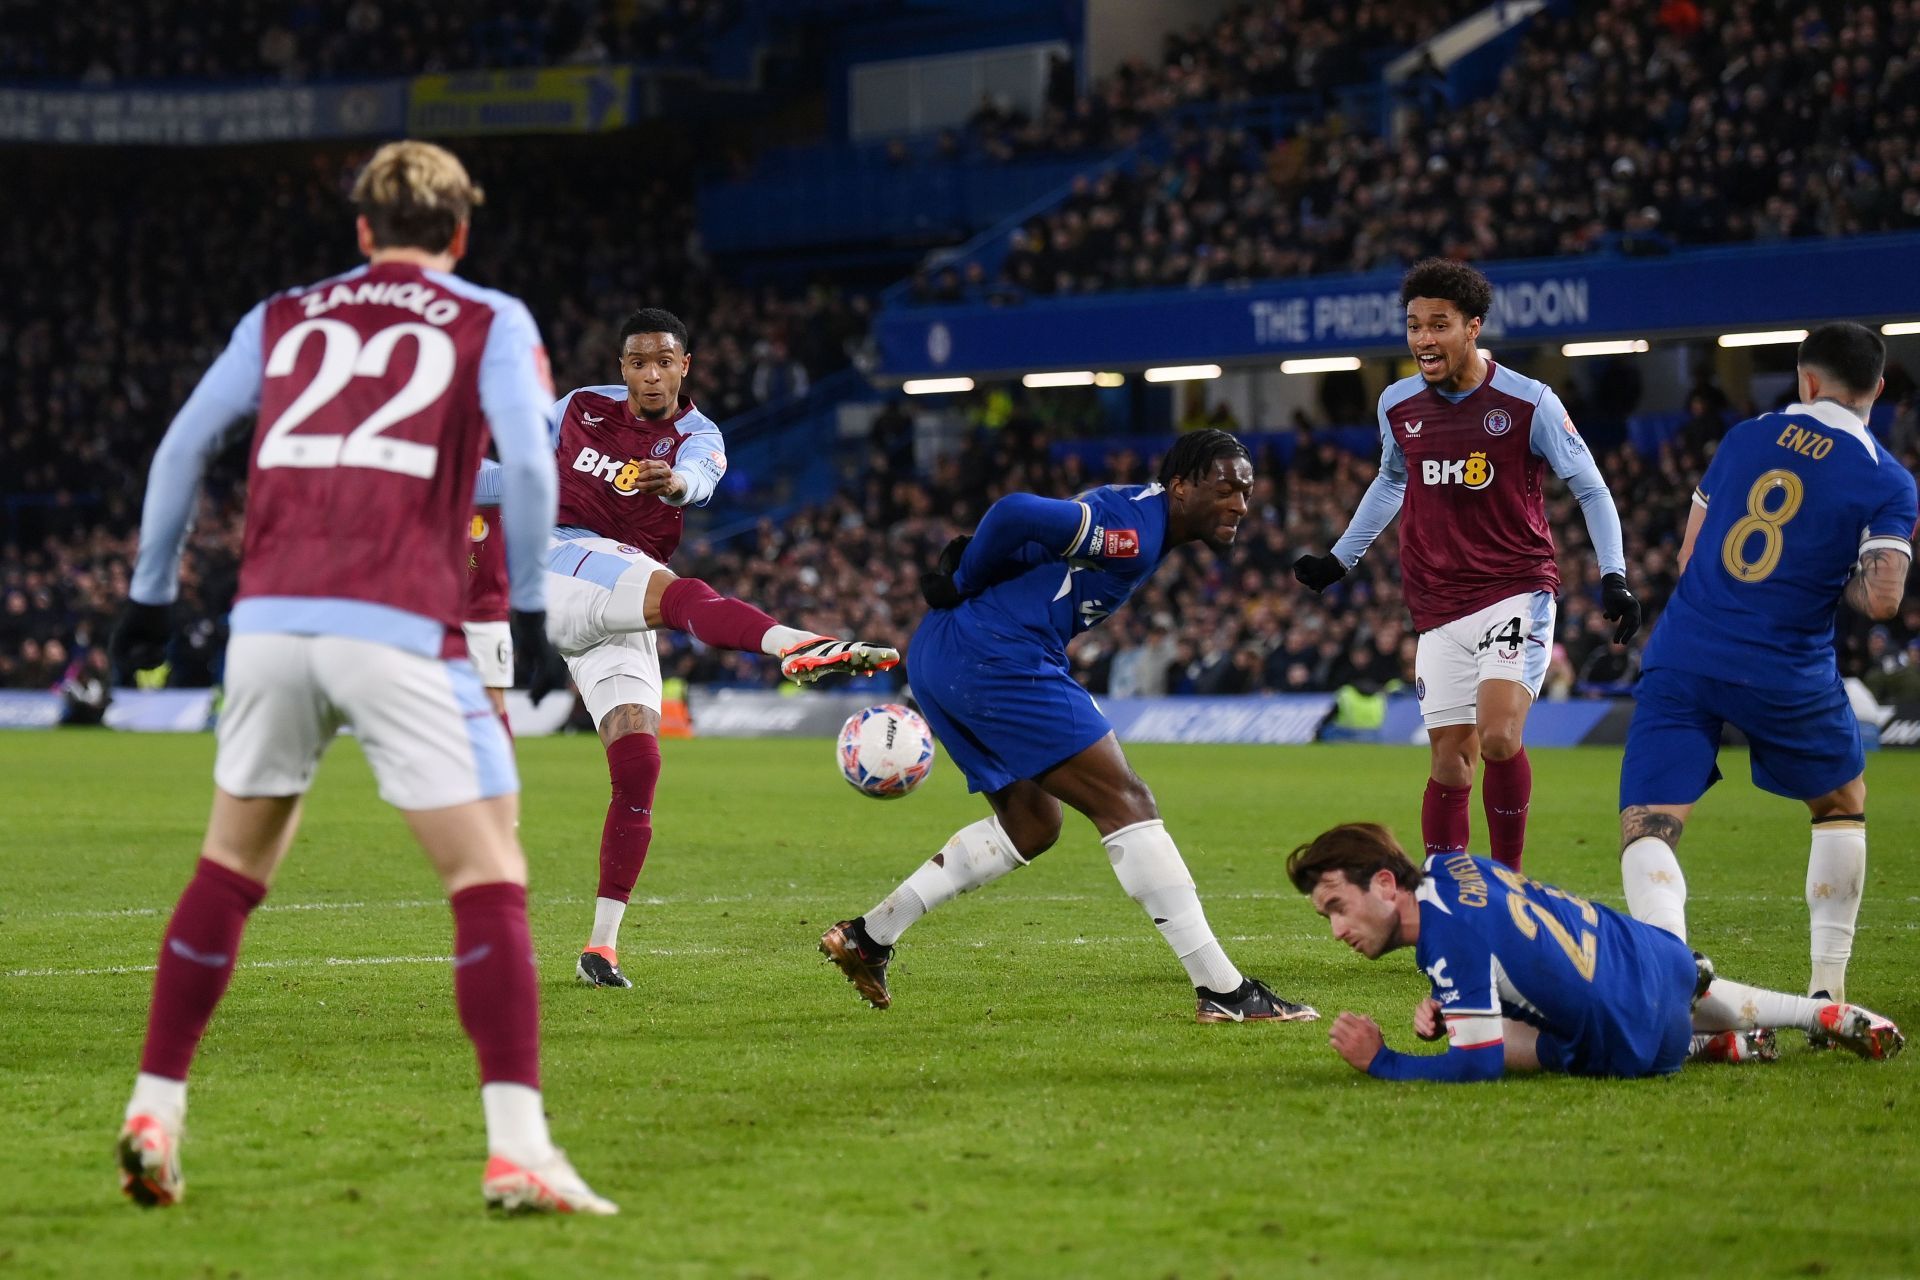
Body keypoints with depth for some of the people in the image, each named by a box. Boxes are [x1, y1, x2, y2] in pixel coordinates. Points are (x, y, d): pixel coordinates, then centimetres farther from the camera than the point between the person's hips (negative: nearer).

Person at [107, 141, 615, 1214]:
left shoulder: (284, 317, 20)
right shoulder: (492, 322, 11)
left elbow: (183, 448, 16)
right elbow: (528, 461, -4)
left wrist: (153, 594, 24)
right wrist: (531, 610, 4)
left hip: (271, 621, 4)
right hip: (401, 631, -4)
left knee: (229, 873, 19)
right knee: (489, 880, -2)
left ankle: (155, 1115, 18)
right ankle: (517, 1150, -13)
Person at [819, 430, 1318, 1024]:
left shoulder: (1128, 512, 18)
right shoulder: (1134, 531, -14)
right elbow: (1016, 513, -23)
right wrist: (964, 585, -9)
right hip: (996, 658, -11)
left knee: (1032, 823, 22)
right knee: (1124, 802, -10)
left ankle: (869, 934, 22)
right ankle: (1223, 990, -11)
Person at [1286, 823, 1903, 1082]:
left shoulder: (1448, 935, -31)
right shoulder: (1445, 866, -5)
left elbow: (1478, 1063, -29)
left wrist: (1380, 1063, -21)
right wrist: (1440, 1009, -4)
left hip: (1638, 1044, -8)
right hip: (1657, 954, 8)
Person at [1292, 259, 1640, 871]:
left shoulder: (1529, 402, -8)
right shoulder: (1397, 405, 5)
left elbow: (1591, 489, 1)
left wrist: (1613, 577, -8)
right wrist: (1339, 560, 30)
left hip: (1517, 593, -4)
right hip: (1440, 609, 4)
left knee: (1499, 738, -21)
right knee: (1450, 763, 2)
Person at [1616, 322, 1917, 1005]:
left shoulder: (1745, 438, 7)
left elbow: (1687, 555, 10)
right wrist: (1838, 577, 9)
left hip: (1682, 659, 1)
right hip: (1786, 674, -1)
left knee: (1646, 828, -3)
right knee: (1842, 806, 24)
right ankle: (1827, 986, 19)